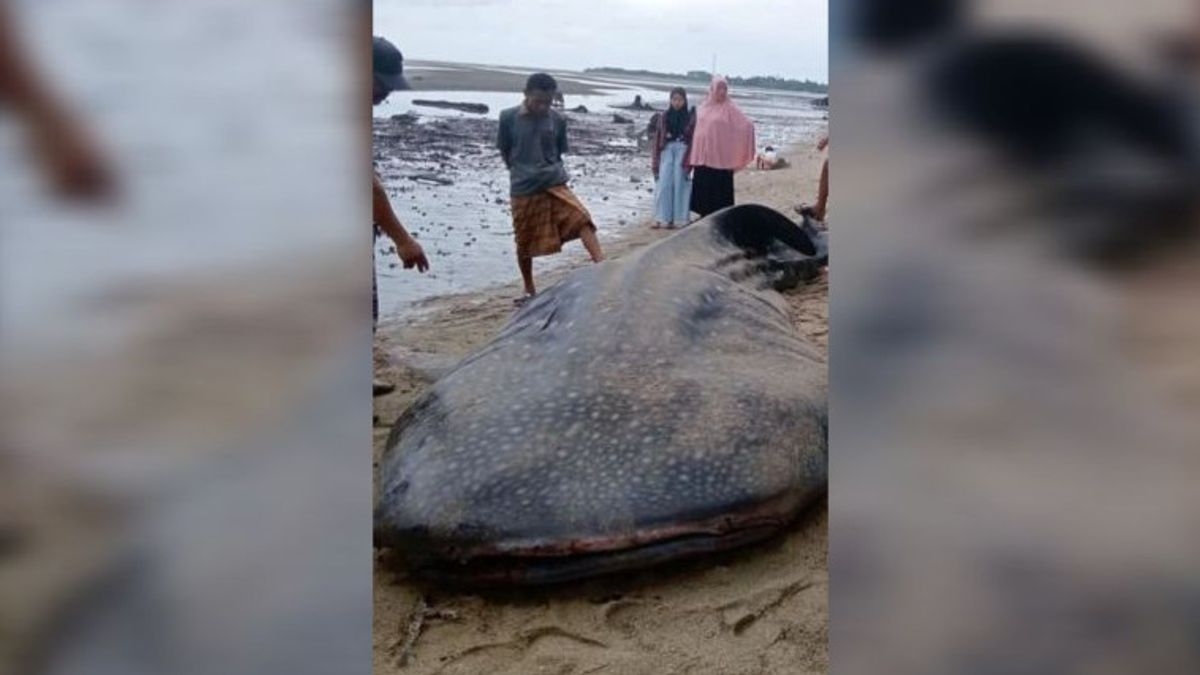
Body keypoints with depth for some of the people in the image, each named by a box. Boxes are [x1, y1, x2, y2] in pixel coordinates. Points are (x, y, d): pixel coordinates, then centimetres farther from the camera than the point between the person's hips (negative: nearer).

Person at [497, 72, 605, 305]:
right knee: (524, 243, 8)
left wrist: (549, 171, 7)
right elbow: (504, 151, 6)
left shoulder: (557, 120, -1)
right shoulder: (508, 117, -6)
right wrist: (522, 172, 11)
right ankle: (529, 291, 25)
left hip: (554, 183, 1)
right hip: (523, 189, -1)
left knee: (581, 218, -22)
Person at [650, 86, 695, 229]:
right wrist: (655, 162, 4)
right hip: (667, 150, 2)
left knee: (679, 184, -3)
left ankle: (677, 219, 2)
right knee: (663, 184, -4)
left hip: (683, 151, -2)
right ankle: (662, 218, 0)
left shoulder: (690, 117, 3)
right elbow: (657, 138, 9)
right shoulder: (663, 117, 9)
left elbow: (694, 139, -1)